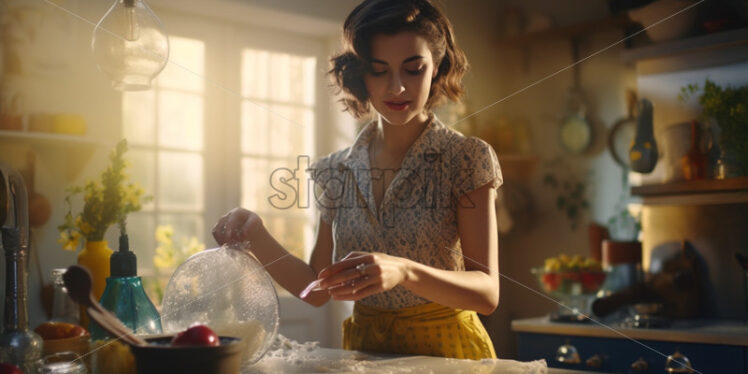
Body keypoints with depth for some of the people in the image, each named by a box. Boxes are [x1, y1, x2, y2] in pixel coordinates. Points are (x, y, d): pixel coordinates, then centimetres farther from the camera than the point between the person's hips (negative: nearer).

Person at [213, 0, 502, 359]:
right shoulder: (336, 171, 1)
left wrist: (404, 272, -31)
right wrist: (256, 236, -10)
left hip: (446, 348, -3)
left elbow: (487, 293, -13)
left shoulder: (466, 159, -8)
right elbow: (318, 289, 6)